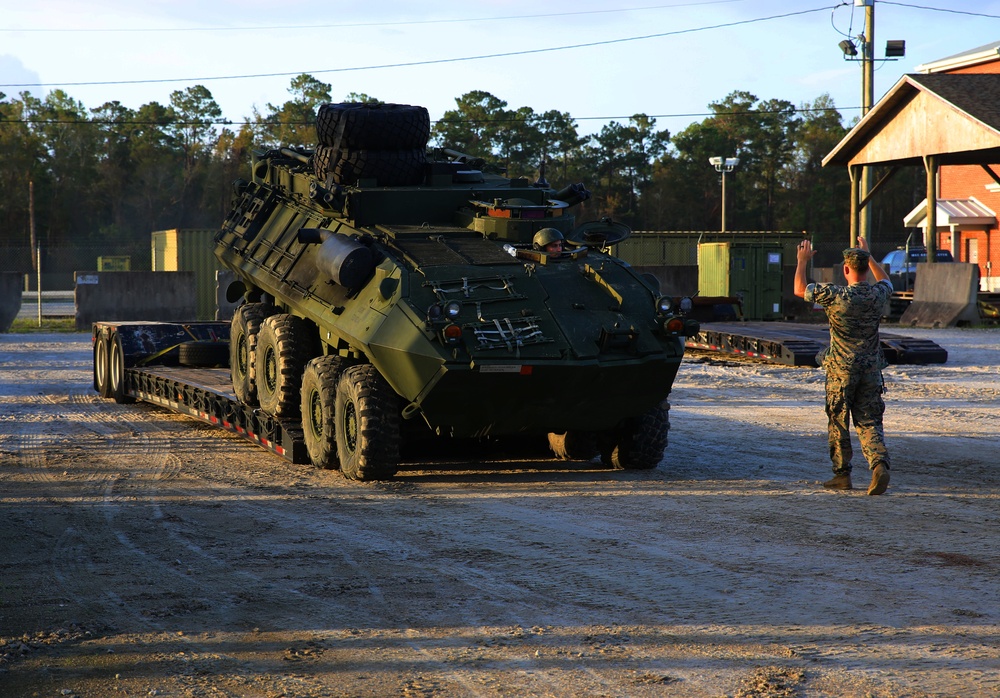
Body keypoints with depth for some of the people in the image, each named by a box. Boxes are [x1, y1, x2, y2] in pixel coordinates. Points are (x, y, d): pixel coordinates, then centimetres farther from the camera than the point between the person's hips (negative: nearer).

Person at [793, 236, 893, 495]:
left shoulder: (837, 295, -16)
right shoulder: (877, 295, -3)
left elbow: (800, 290, -3)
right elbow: (886, 281, 25)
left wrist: (802, 261, 10)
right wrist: (869, 256, 30)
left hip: (841, 369, -3)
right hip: (871, 369, 4)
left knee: (838, 423, 10)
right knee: (869, 422, 5)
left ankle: (842, 474, 15)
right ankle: (879, 464, -18)